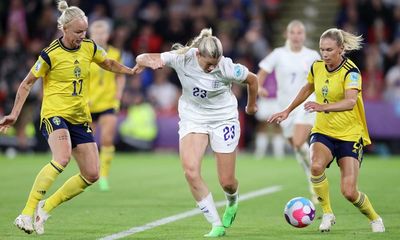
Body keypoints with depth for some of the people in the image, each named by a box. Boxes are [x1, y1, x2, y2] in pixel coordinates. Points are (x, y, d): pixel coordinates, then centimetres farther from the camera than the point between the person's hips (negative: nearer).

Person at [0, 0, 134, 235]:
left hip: (80, 118, 6)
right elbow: (27, 83, -2)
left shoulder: (90, 47, 2)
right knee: (62, 158, -33)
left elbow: (109, 64, 22)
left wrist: (132, 70, 5)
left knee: (92, 174, -1)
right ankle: (27, 212, -27)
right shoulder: (50, 54, -12)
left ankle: (46, 207, 13)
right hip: (55, 114, -6)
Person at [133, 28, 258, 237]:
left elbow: (252, 79, -3)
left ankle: (232, 203, 42)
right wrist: (145, 61, -38)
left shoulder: (226, 68, -22)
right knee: (191, 172, -21)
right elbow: (142, 59, -13)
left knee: (227, 182, 1)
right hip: (192, 117, 1)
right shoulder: (182, 58, -19)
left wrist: (251, 106, 14)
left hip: (224, 118, -1)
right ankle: (216, 225, -9)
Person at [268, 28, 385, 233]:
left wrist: (323, 107, -51)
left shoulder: (351, 72, -18)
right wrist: (287, 111, 27)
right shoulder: (317, 67, 1)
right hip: (323, 131, 4)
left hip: (350, 135, -4)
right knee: (316, 166, -30)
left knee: (349, 192, -12)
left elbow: (350, 102, -36)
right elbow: (308, 89, 23)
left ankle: (375, 218, 20)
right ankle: (327, 214, -9)